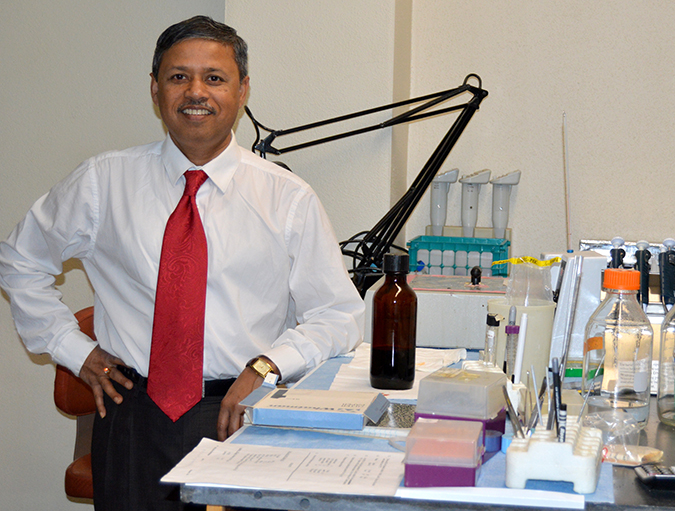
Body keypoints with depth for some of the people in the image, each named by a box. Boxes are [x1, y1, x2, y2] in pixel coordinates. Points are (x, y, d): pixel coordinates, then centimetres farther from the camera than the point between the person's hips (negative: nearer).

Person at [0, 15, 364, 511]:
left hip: (243, 414, 0)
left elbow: (339, 315, 3)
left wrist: (268, 367, -13)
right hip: (136, 414, 1)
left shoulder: (289, 198, 1)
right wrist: (73, 349, 9)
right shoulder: (104, 181, 5)